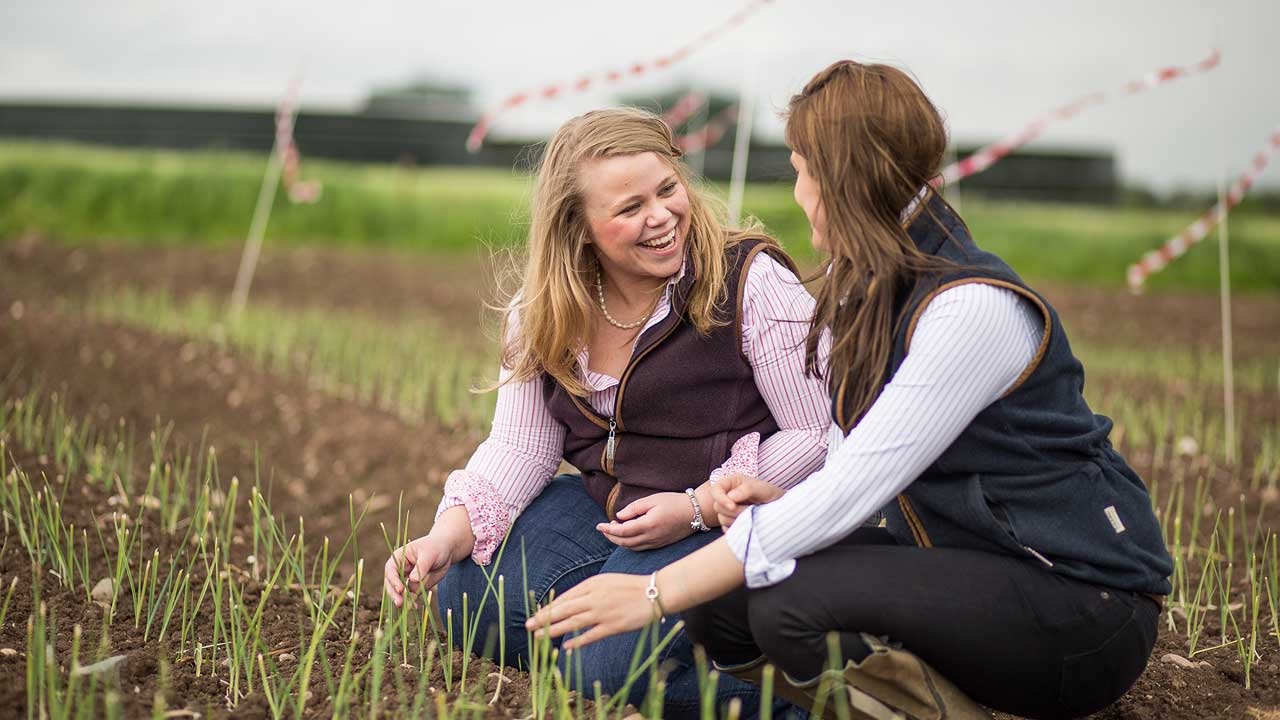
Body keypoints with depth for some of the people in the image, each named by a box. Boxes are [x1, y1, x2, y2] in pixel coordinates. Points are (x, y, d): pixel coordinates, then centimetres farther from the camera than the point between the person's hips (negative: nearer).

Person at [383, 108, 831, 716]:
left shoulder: (752, 282, -15)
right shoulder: (545, 312, 0)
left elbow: (820, 435, -15)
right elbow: (520, 447, 0)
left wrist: (696, 507, -23)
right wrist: (445, 540, -17)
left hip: (728, 522, -6)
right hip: (607, 509, 6)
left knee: (609, 662, -25)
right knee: (470, 597, -10)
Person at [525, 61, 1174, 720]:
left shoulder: (974, 307, -22)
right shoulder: (863, 292, 7)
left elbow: (852, 491, -26)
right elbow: (860, 476, 13)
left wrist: (659, 591, -23)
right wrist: (783, 501, -9)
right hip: (963, 564, 9)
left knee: (792, 605, -29)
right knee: (720, 603, -10)